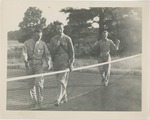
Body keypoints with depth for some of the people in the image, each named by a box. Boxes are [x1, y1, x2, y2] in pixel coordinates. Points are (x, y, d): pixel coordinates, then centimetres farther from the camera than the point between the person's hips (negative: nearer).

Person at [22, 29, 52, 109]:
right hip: (29, 66, 1)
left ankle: (39, 102, -4)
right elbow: (24, 53, -13)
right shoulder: (27, 43, -1)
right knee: (31, 84, 4)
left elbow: (47, 54, 1)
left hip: (38, 65, -1)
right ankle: (34, 102, 16)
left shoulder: (43, 44, 3)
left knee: (39, 83, -14)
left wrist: (49, 62, -18)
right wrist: (26, 61, -32)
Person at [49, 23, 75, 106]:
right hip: (56, 62, 4)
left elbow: (71, 51, 1)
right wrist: (56, 46, -12)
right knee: (59, 81, 10)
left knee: (62, 80, -13)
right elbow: (51, 51, 6)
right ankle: (64, 98, 23)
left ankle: (59, 99, -17)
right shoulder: (53, 40, 10)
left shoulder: (67, 39, 1)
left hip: (65, 61, -4)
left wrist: (71, 63, -4)